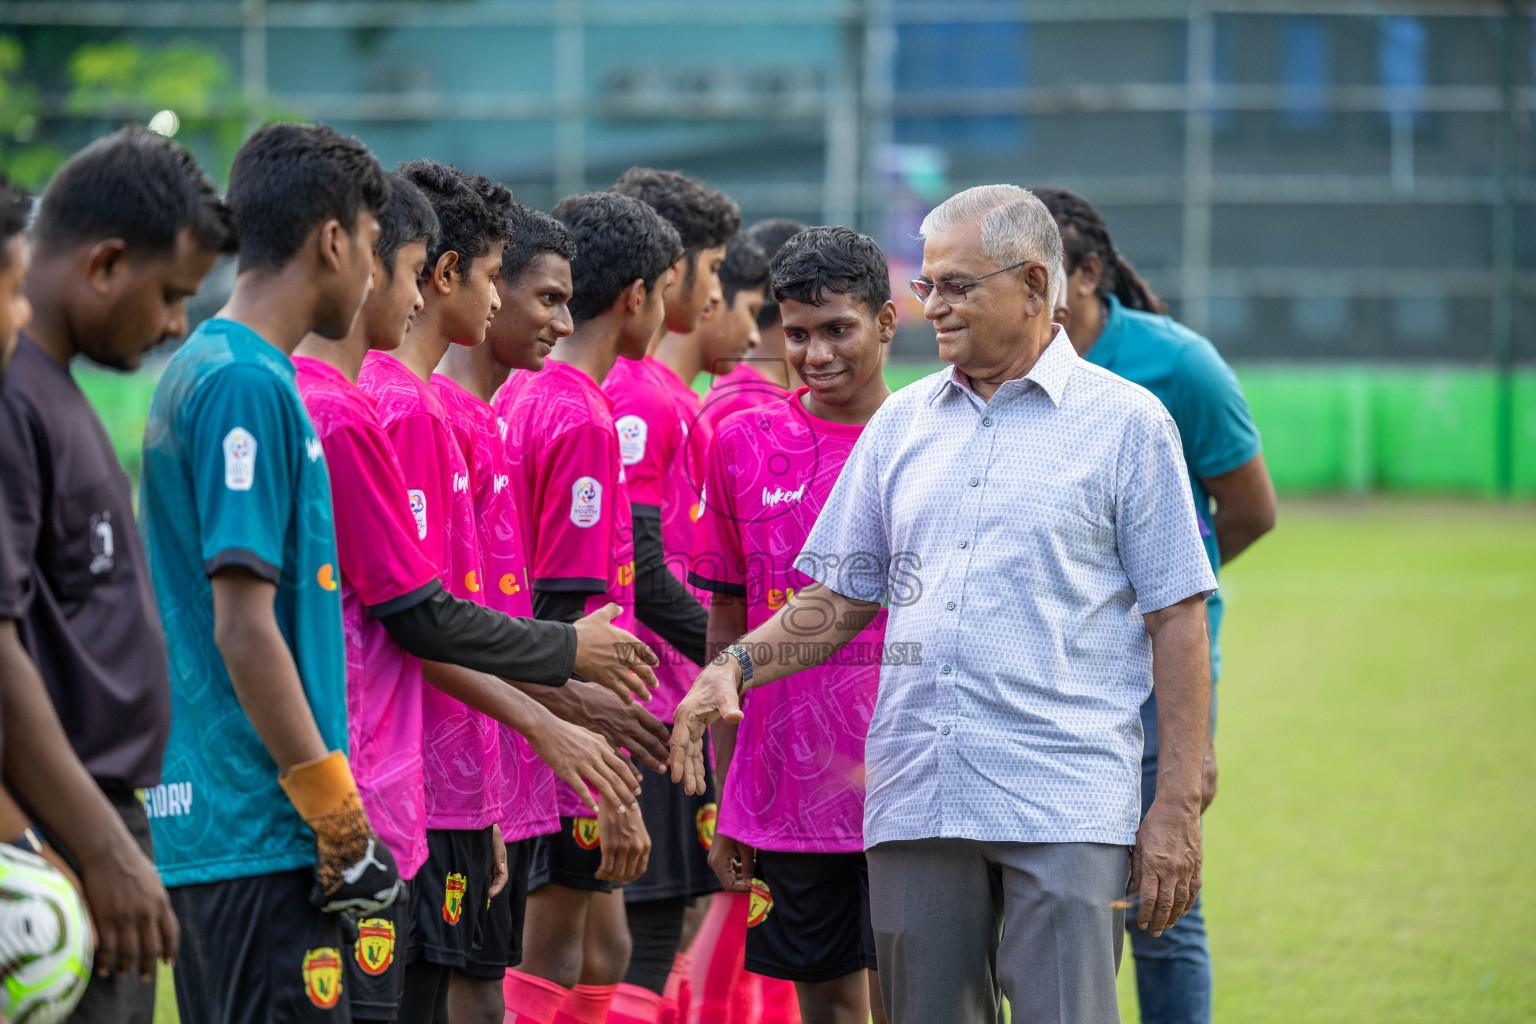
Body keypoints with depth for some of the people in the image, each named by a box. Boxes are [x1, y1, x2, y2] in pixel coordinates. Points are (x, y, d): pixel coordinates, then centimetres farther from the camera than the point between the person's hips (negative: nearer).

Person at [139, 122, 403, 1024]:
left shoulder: (196, 373, 16)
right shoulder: (249, 386, -14)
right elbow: (244, 627, -19)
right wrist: (336, 814, -14)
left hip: (203, 818, 10)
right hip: (263, 833, -10)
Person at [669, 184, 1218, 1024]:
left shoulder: (1125, 423, 2)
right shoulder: (902, 422, 15)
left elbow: (1176, 620, 0)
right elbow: (842, 595, 18)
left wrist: (1177, 806, -6)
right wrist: (736, 665, -1)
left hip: (1065, 807, -4)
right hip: (914, 799, 5)